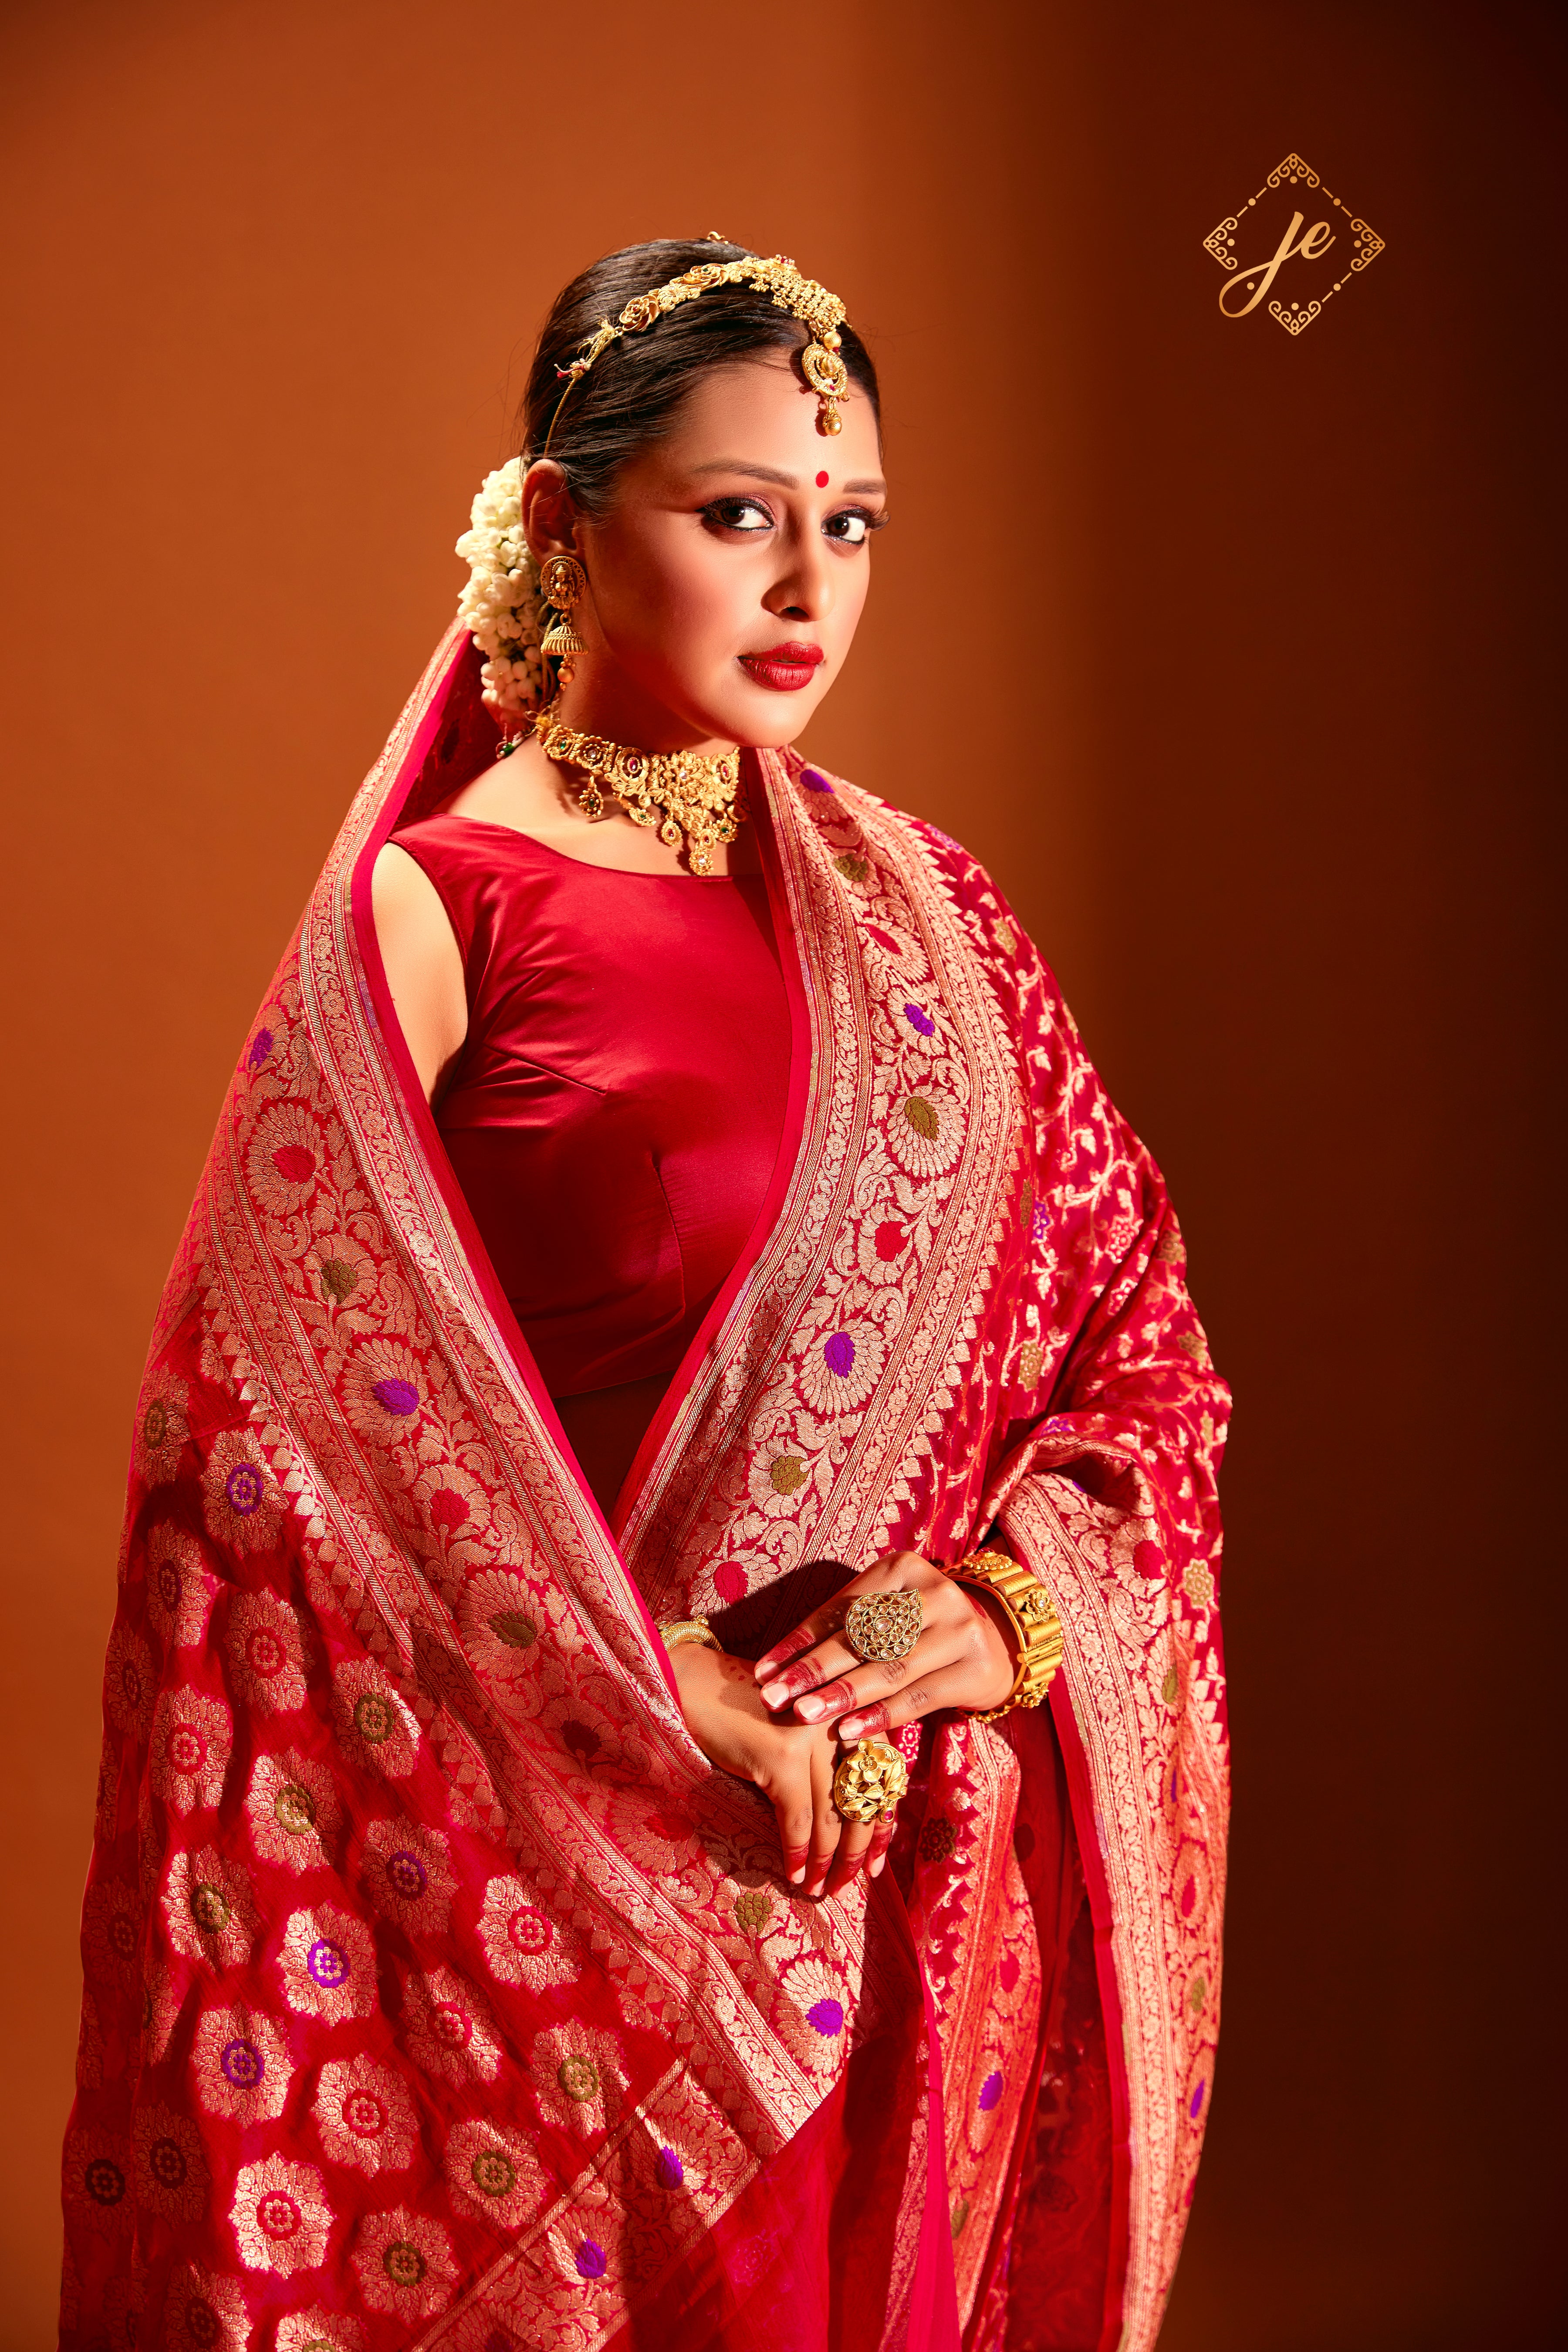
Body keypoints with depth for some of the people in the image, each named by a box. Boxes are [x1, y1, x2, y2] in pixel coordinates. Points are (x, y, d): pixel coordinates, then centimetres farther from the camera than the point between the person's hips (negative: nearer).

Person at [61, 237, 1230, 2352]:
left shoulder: (920, 907, 7)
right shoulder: (432, 911, -7)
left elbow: (1137, 1316, 8)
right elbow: (283, 1425, -12)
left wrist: (1010, 1598, -10)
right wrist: (665, 1703, -16)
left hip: (948, 1848, 4)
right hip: (593, 1854, -4)